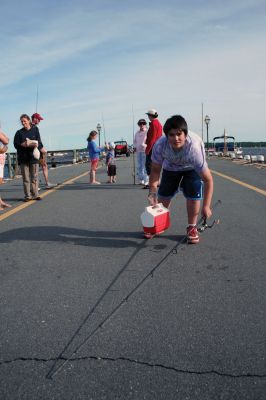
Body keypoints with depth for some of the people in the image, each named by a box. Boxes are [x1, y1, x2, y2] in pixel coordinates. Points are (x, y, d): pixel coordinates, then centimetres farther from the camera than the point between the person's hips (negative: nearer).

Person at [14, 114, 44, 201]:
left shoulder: (35, 129, 6)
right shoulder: (19, 132, 7)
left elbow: (39, 142, 2)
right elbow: (16, 144, 1)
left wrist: (36, 144, -19)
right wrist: (23, 144, -17)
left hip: (33, 156, 0)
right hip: (23, 158, 0)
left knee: (35, 177, 2)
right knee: (26, 178, 2)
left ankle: (35, 195, 10)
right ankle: (28, 196, 7)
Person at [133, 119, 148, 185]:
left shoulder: (147, 132, -2)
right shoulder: (137, 133, 17)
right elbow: (135, 141, 25)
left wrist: (144, 146, -18)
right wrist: (135, 147, 9)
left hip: (144, 151, -6)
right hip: (138, 151, 6)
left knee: (145, 166, -11)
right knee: (139, 166, 6)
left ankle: (146, 181, -9)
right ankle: (141, 180, 14)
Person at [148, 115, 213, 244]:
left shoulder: (194, 148, -42)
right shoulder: (160, 145, -35)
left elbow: (208, 180, -37)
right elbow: (155, 170, -18)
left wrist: (206, 206, -40)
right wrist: (152, 192, -29)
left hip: (192, 168, -2)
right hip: (170, 167, 3)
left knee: (193, 195, -17)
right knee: (163, 196, 0)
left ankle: (191, 228, 5)